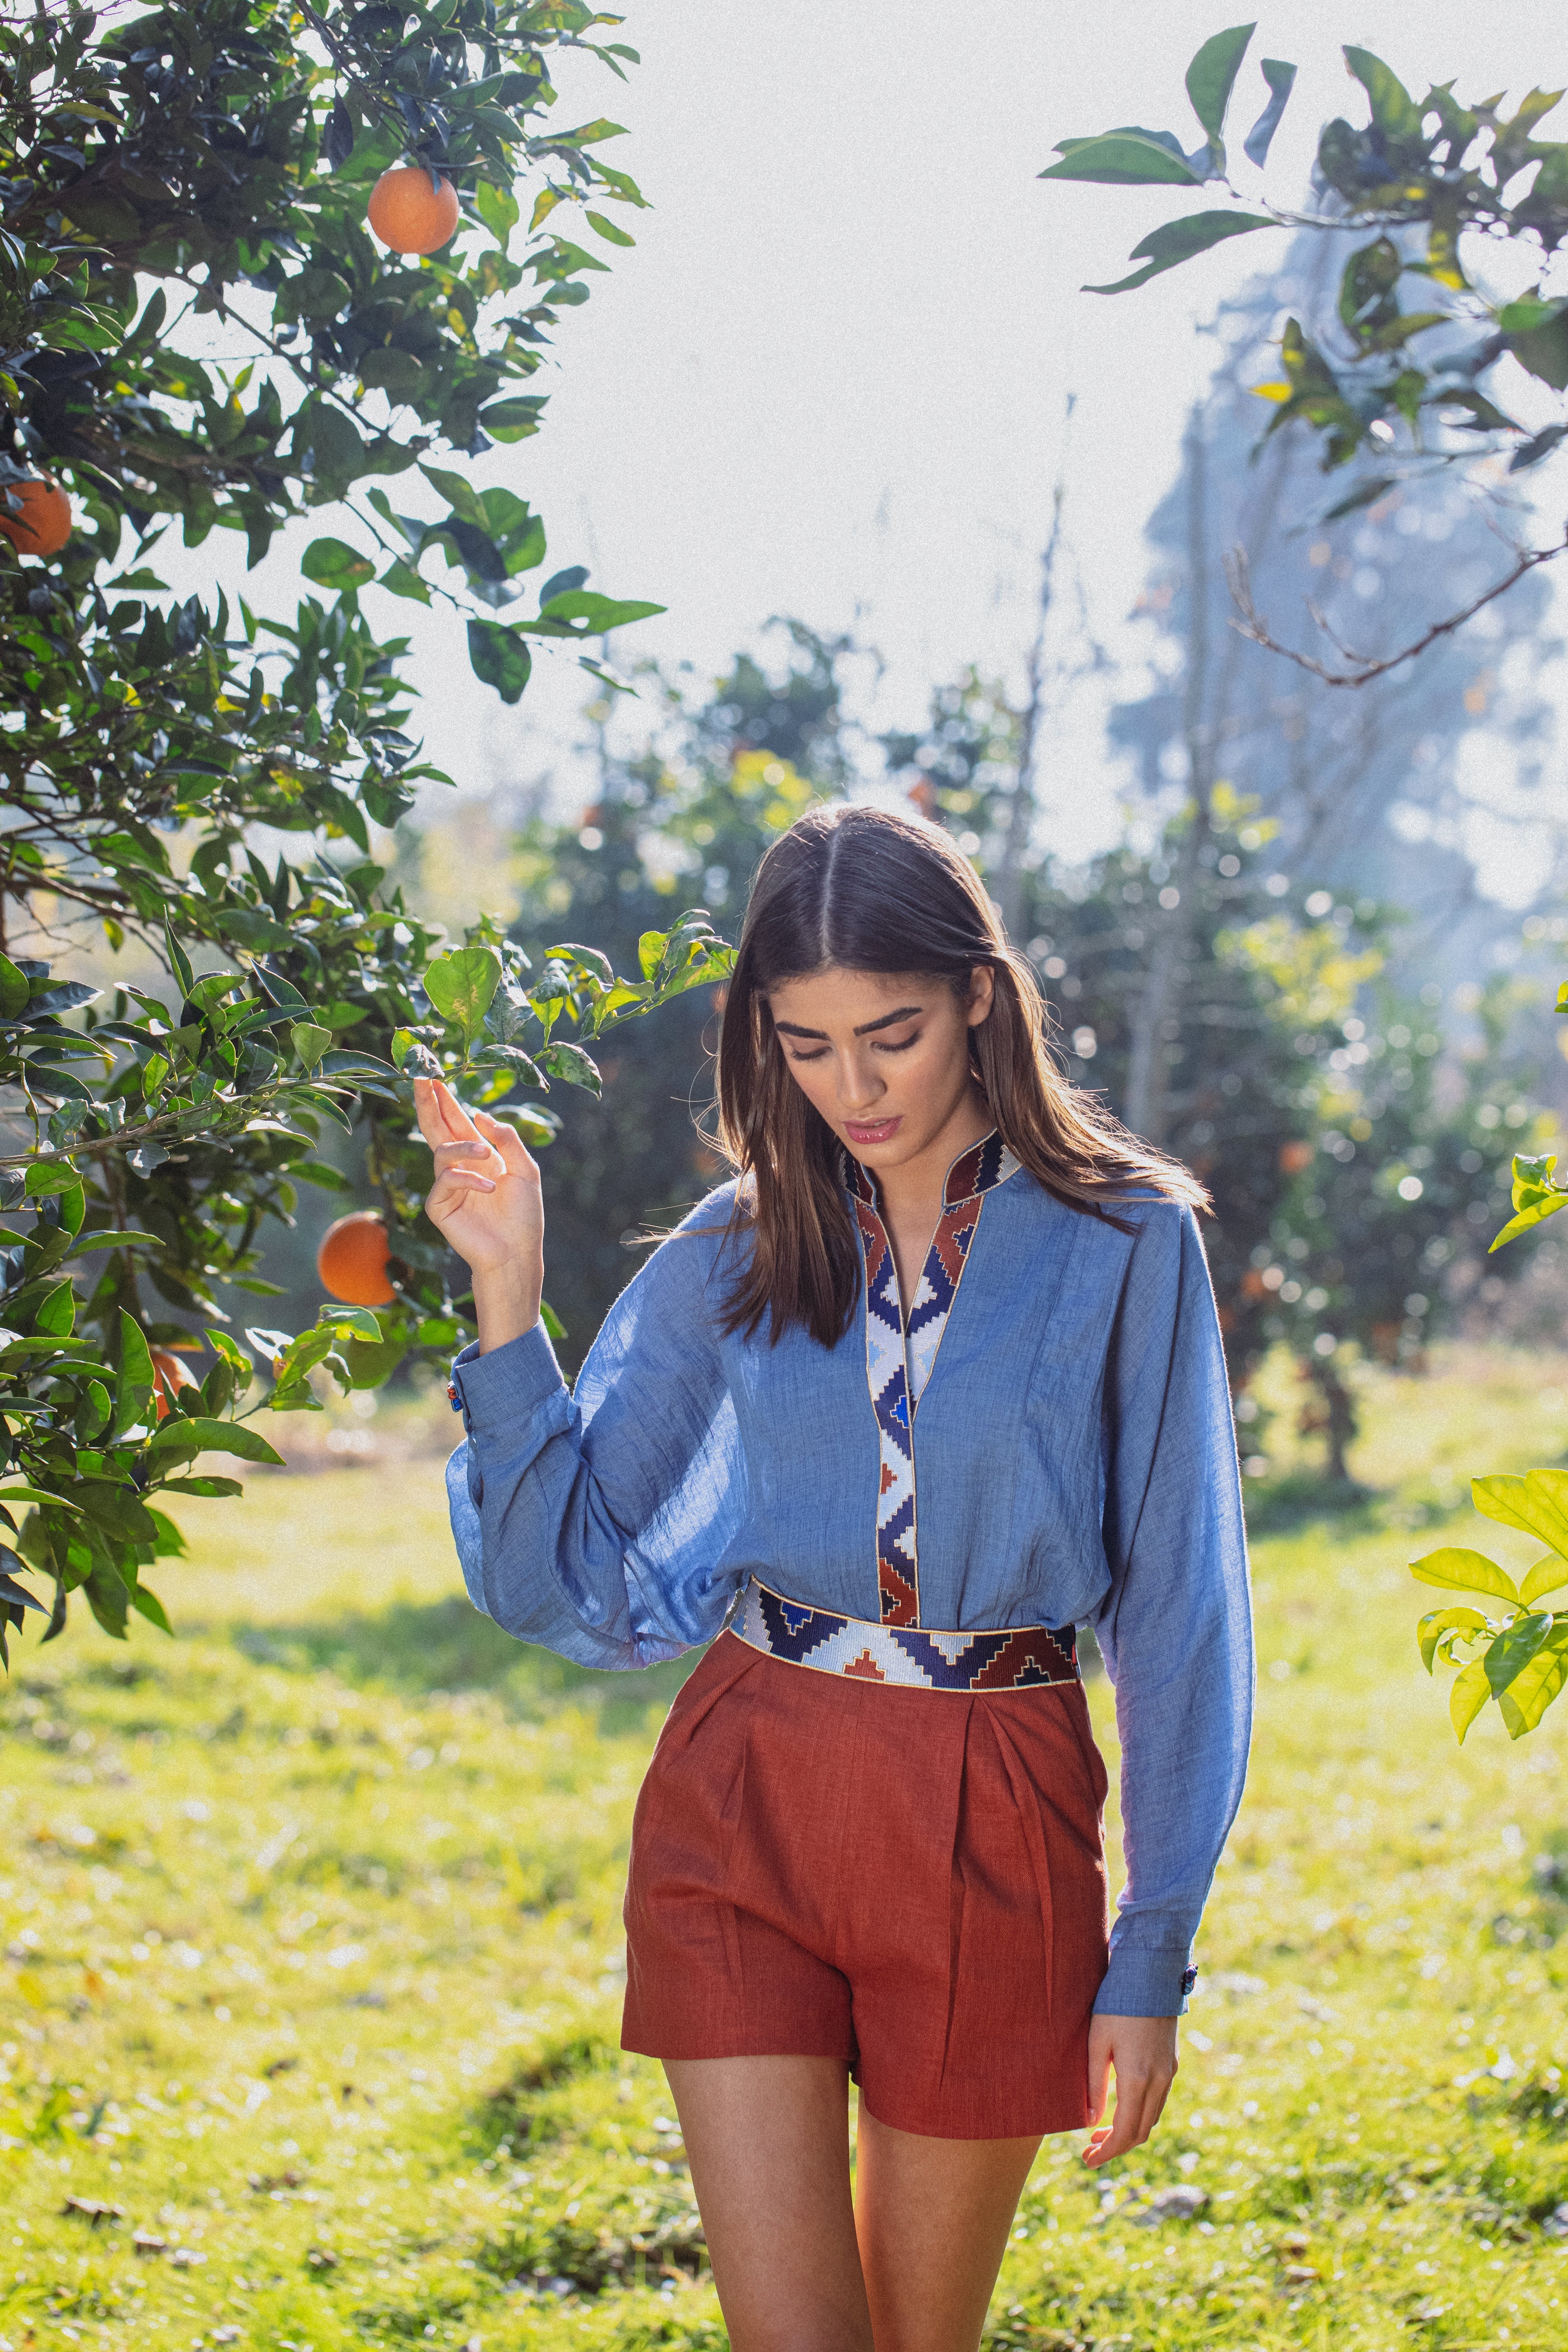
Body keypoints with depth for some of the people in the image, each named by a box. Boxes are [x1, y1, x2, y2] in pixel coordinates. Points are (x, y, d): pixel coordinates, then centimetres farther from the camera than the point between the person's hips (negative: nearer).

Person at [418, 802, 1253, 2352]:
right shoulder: (737, 1253, 5)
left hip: (989, 1832, -1)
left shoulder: (1123, 1245, -3)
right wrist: (507, 1297, -6)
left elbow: (1177, 1619, -1)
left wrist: (1150, 1962, -2)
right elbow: (566, 1576, 4)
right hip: (743, 1814, 1)